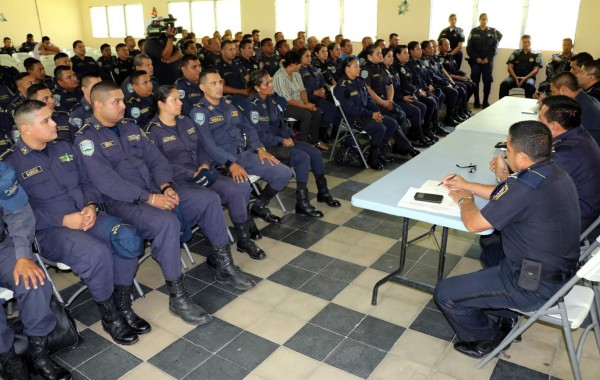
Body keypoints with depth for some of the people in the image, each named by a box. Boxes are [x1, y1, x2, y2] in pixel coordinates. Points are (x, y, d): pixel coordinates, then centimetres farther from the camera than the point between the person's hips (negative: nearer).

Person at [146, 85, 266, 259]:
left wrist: (205, 164, -4)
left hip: (200, 171, 7)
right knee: (232, 191, -23)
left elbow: (200, 147, 19)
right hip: (181, 180, -7)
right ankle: (243, 239, -5)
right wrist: (193, 175, -21)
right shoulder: (153, 131, -6)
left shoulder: (185, 121, 16)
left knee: (243, 186, -13)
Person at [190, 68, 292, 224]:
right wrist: (231, 164, -28)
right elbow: (208, 145, -16)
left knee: (284, 173, -5)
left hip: (247, 153, 7)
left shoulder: (228, 104, 17)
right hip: (224, 160, -7)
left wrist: (259, 148, 1)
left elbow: (246, 127, 19)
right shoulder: (199, 112, -4)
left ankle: (260, 205, 16)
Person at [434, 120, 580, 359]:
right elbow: (505, 196, 16)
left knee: (445, 293, -5)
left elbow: (474, 224, -19)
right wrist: (466, 185, 15)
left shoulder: (524, 187, -30)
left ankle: (487, 339, 20)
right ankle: (505, 315, 30)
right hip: (559, 268, 10)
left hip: (536, 286, -10)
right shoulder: (553, 172, -1)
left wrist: (464, 200, 1)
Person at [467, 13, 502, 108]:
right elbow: (469, 47, 1)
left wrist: (488, 58, -10)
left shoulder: (493, 31, 6)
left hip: (488, 60, 0)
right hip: (476, 60, 0)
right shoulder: (473, 31, 6)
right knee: (475, 81, -3)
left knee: (487, 81, -4)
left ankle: (486, 101, 5)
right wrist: (476, 58, -9)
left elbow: (495, 47, 2)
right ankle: (476, 101, 6)